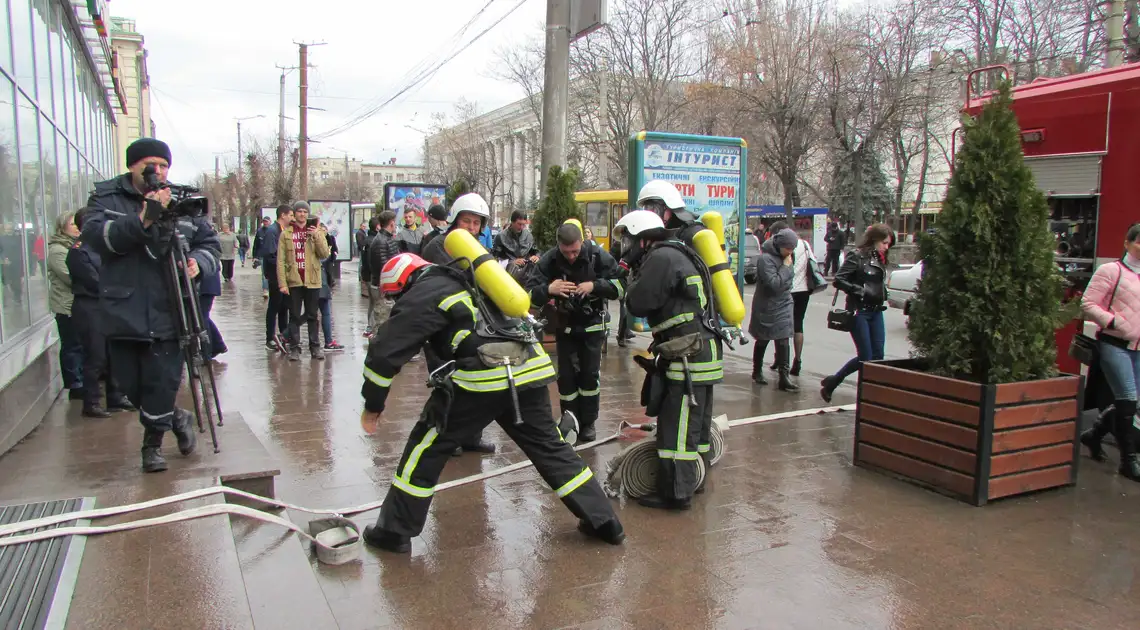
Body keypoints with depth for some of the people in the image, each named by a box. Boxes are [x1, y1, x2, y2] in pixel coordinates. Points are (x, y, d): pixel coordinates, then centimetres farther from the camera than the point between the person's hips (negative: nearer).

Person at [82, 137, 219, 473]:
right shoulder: (107, 197, 3)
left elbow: (210, 243, 12)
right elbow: (95, 234, -14)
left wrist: (198, 262, -11)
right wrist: (143, 220, -27)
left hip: (168, 312, -1)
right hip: (123, 311, 1)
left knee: (163, 382, 0)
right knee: (130, 383, 10)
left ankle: (153, 442, 25)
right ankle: (175, 419, 35)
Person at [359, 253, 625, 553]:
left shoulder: (421, 296, 3)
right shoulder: (465, 281, 27)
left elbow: (385, 350, -2)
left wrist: (373, 403, 10)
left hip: (484, 377, -7)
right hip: (530, 370, 7)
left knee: (426, 448, 10)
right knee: (551, 447, 19)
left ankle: (394, 530, 18)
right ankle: (604, 521, 24)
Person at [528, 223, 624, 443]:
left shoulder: (598, 256, -16)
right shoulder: (549, 260, -16)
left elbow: (620, 286, -16)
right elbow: (530, 293, -18)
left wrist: (595, 285, -31)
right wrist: (548, 289, -38)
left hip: (593, 324, -1)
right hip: (564, 325, 1)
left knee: (590, 374, 1)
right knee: (566, 376, 1)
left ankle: (588, 423, 14)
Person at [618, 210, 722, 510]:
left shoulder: (661, 257, -13)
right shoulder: (678, 254, 19)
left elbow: (638, 304, -14)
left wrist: (635, 279, 3)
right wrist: (640, 276, 13)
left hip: (689, 356, -10)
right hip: (704, 352, 10)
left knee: (676, 427, -3)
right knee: (696, 423, 20)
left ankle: (676, 493, 4)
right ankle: (693, 479, 33)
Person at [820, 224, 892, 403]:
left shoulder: (879, 259, 12)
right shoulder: (856, 256, -10)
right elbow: (839, 280, -16)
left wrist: (883, 297, 5)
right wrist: (860, 291, -21)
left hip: (876, 312, 7)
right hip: (859, 312, -7)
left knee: (878, 356, 4)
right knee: (865, 357, -4)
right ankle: (830, 383, 13)